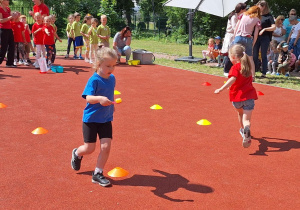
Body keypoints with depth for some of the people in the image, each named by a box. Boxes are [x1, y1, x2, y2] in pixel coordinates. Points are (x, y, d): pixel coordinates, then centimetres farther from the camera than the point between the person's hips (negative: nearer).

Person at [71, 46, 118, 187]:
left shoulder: (112, 78, 1)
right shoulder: (94, 80, -19)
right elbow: (88, 97, -33)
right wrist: (99, 99, -50)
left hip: (106, 119, 5)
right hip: (91, 118, -5)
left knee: (106, 146, -5)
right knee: (89, 148, 5)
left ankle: (98, 174, 11)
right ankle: (77, 154, 40)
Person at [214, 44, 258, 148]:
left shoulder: (235, 67, -9)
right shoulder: (247, 66, 13)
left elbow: (232, 79, -26)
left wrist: (221, 89, -31)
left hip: (237, 97, -3)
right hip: (249, 96, 3)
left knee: (240, 113, 27)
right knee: (246, 119, -6)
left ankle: (243, 130, 48)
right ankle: (246, 130, -37)